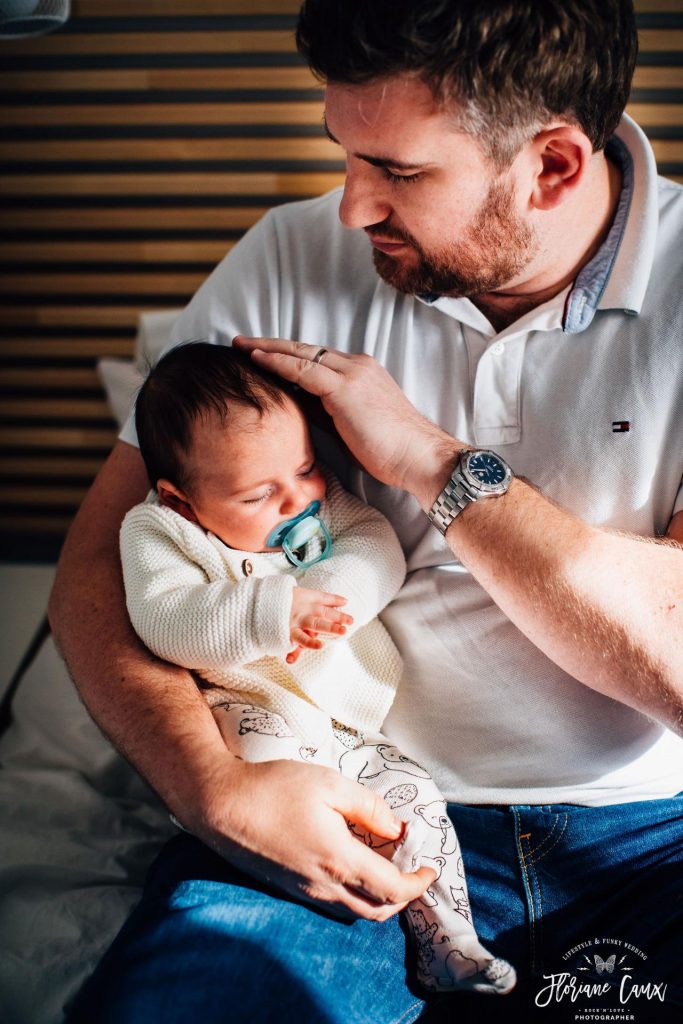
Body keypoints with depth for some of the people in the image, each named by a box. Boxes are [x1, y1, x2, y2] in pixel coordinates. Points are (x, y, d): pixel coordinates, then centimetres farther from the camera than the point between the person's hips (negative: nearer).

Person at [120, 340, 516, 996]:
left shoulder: (322, 498, 5)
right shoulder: (158, 530, -7)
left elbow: (381, 546, -5)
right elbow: (164, 621, -22)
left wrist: (330, 592, -26)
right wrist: (269, 613, -33)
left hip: (351, 727, 4)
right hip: (251, 713, -4)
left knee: (413, 796, -6)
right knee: (271, 746, -34)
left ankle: (448, 944, 10)